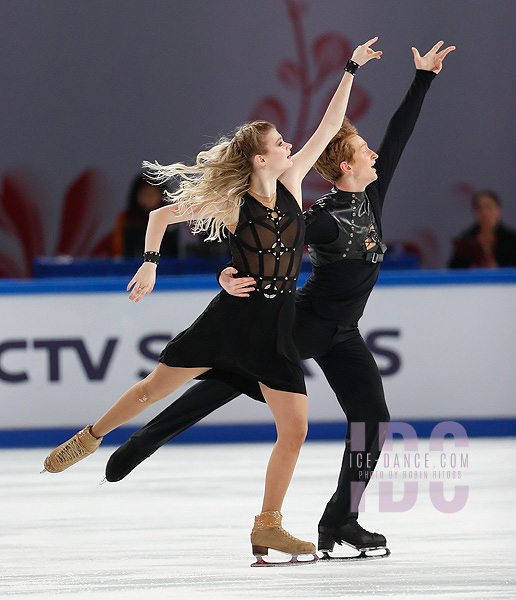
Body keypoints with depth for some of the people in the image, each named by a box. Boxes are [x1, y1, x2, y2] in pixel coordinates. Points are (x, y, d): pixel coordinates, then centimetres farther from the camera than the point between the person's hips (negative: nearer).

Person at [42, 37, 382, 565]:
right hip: (232, 316, -3)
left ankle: (268, 526, 4)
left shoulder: (291, 183, 2)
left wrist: (351, 69, 4)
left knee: (294, 429, -5)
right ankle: (91, 437, 27)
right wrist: (150, 262, -7)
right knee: (156, 387, 2)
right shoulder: (230, 203, -7)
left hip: (278, 324, 3)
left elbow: (329, 126, 5)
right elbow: (160, 216, 2)